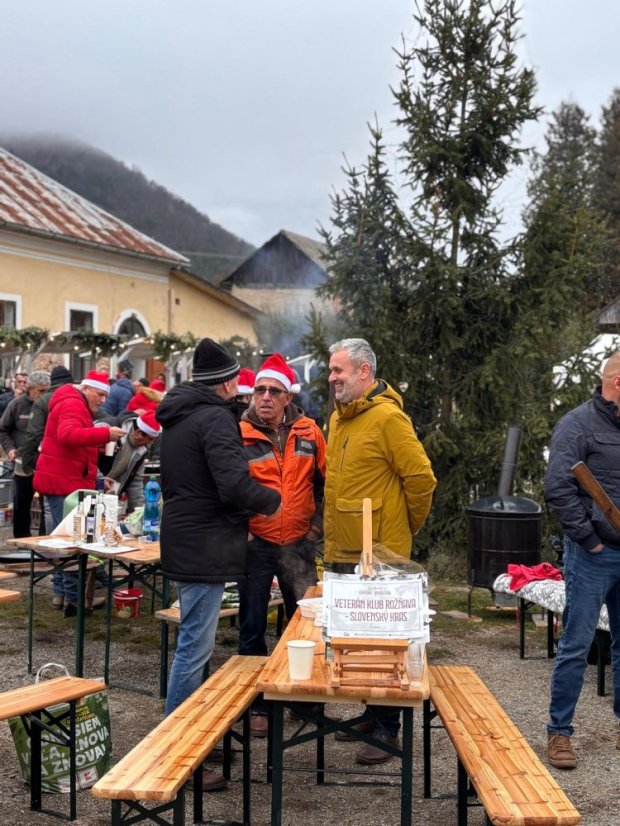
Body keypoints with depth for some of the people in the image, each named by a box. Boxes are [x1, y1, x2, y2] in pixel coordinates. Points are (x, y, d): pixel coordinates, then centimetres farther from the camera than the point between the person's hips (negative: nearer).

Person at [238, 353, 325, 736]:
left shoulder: (308, 432, 1)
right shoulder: (240, 435, -7)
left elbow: (325, 479, 11)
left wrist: (319, 522, 6)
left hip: (299, 543, 3)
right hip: (256, 544, -2)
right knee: (253, 627, 6)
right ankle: (257, 704, 18)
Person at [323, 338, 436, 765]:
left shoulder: (388, 417, -15)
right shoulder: (338, 419, 12)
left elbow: (421, 478, -16)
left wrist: (407, 528, -3)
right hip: (342, 554, 9)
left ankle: (387, 732, 12)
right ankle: (370, 715, 30)